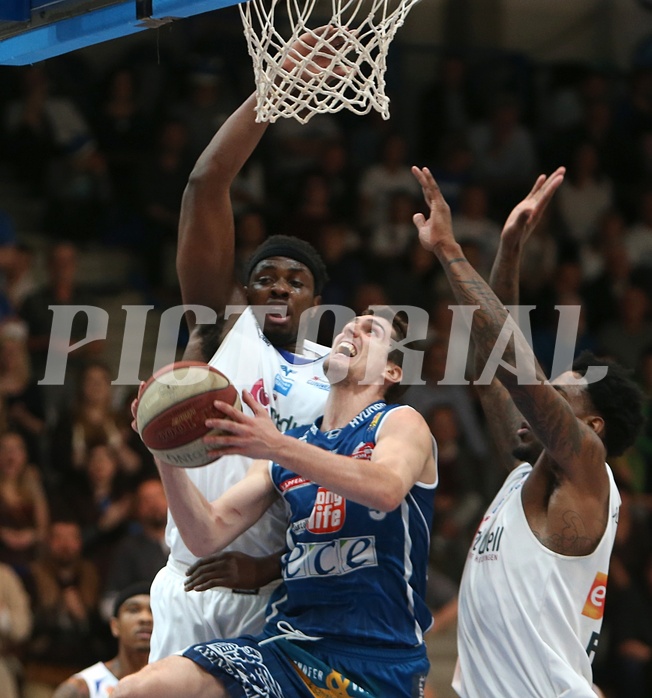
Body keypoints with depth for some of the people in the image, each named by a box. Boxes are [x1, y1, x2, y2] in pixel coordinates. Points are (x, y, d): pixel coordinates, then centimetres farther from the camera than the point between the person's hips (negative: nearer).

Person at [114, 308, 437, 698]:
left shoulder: (401, 423, 3)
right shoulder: (291, 446, 18)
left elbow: (387, 490, -22)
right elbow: (207, 536, 11)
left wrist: (278, 448, -31)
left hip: (380, 660, -4)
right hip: (292, 645, 4)